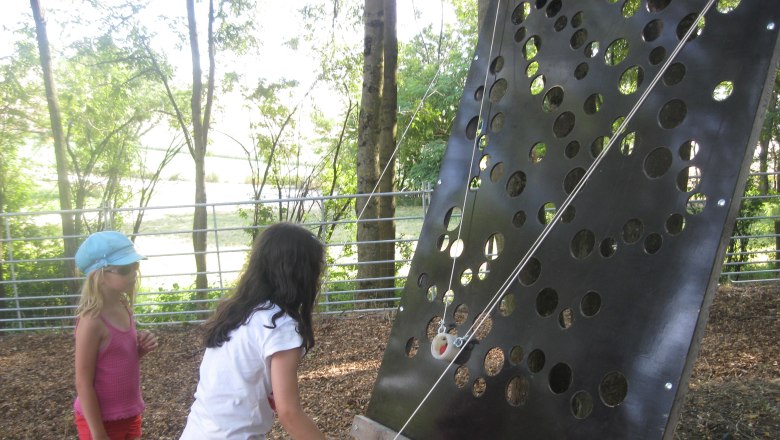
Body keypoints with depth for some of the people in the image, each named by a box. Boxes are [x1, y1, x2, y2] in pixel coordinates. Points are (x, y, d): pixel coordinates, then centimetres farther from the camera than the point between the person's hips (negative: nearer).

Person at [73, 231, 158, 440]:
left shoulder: (123, 307, -1)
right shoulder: (92, 321, -23)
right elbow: (83, 383, -19)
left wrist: (142, 348, -7)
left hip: (129, 414, 7)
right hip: (102, 420, -7)